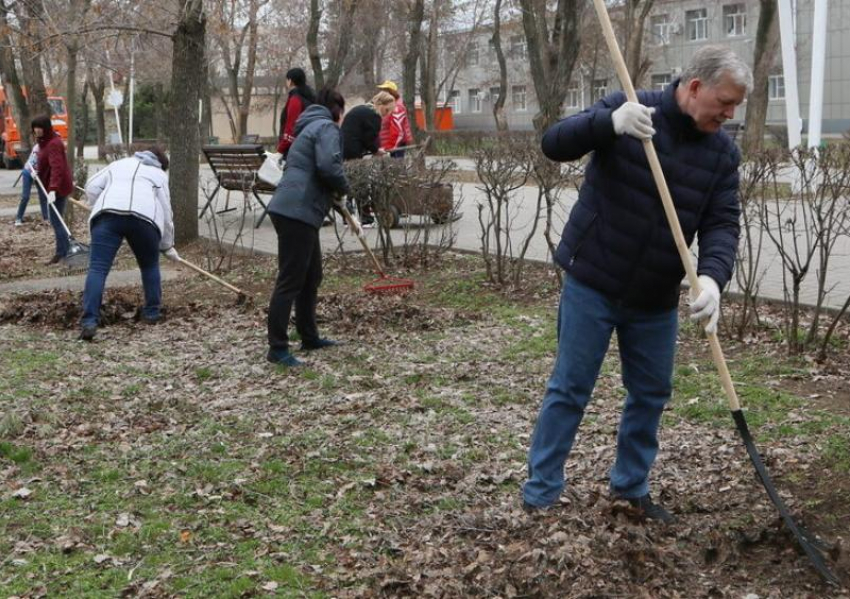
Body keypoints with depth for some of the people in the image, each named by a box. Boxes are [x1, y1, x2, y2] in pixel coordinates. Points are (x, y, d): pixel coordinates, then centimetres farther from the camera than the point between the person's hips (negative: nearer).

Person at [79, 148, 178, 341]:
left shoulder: (119, 164, 36)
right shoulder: (159, 175, 29)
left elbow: (92, 188, 24)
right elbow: (166, 213, 26)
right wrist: (168, 246, 35)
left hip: (109, 214, 1)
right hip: (144, 217, -1)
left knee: (97, 268, -7)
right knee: (150, 265, 23)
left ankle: (89, 322, -19)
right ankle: (151, 313, 29)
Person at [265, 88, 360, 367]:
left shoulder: (313, 127, 26)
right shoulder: (327, 127, -5)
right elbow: (329, 166, -22)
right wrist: (343, 188, -1)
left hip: (295, 210, 10)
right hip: (296, 212, -10)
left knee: (312, 276, 19)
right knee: (290, 281, -8)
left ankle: (309, 337, 29)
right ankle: (277, 349, -5)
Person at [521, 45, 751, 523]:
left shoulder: (723, 153, 0)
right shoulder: (628, 109, -11)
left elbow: (722, 224, -6)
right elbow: (555, 144, -18)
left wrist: (712, 277, -27)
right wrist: (610, 123, -38)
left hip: (656, 299, 5)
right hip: (592, 284, -5)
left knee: (652, 393, 14)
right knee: (570, 390, 2)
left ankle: (632, 485, 33)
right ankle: (541, 492, 14)